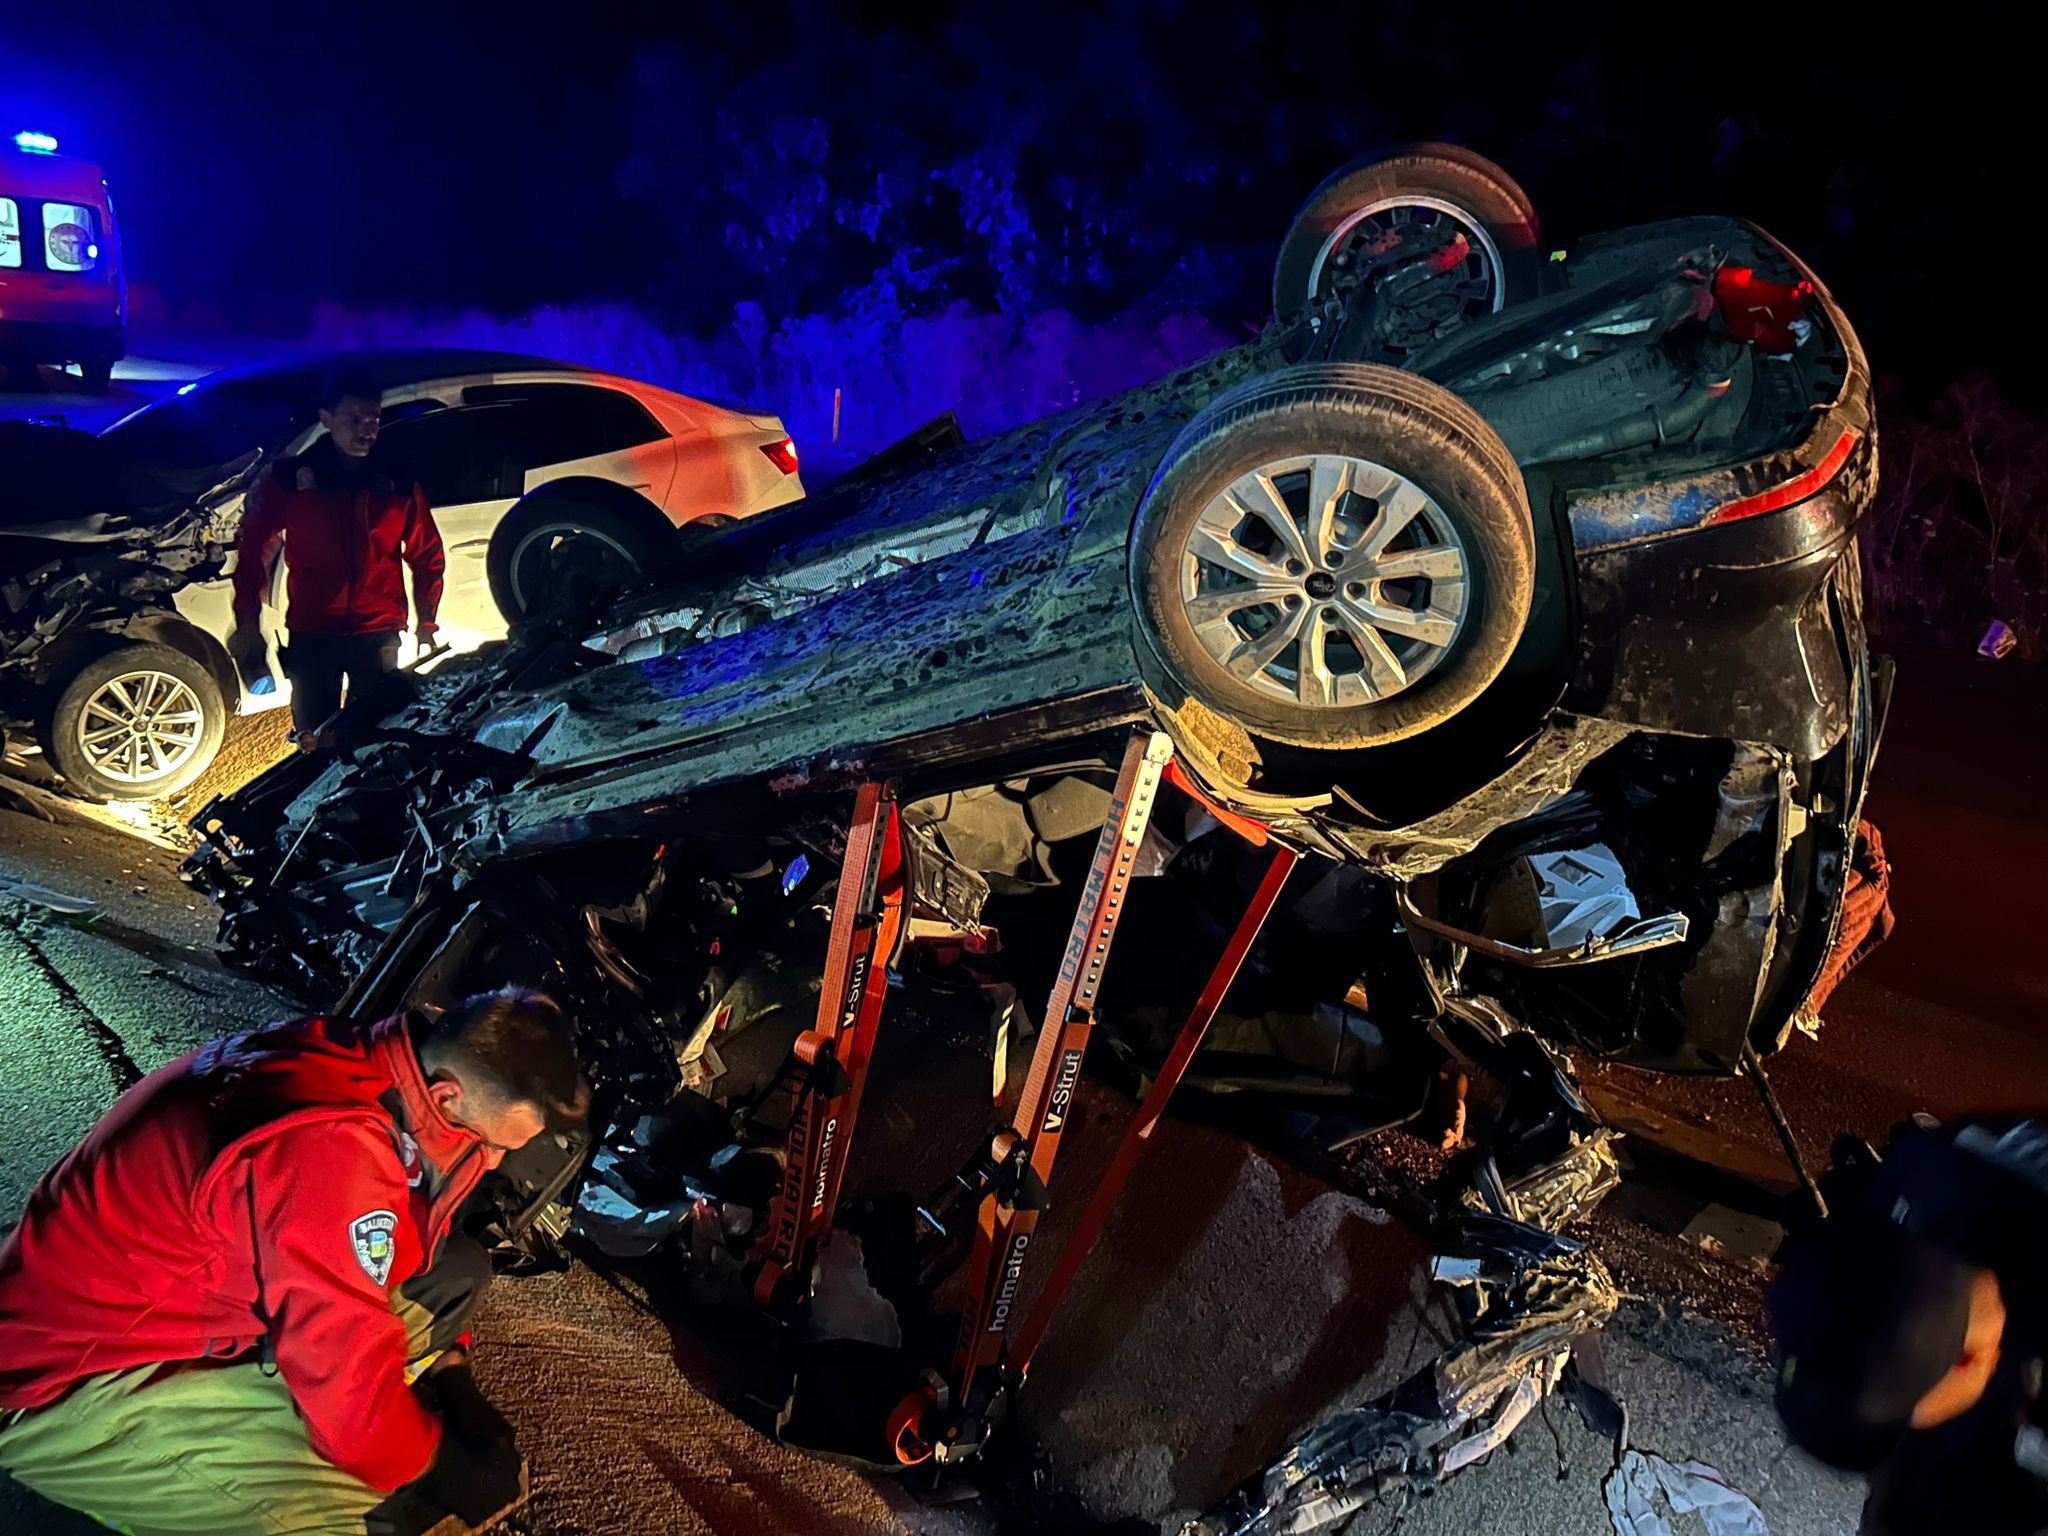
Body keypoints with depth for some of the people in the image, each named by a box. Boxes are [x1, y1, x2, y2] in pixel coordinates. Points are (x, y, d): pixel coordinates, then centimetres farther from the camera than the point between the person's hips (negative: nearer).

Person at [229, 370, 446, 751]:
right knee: (316, 744, 8)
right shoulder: (290, 480, -3)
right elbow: (251, 548, 4)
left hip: (379, 635, 1)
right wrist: (247, 622, 2)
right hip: (311, 636, 0)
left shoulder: (398, 485, 1)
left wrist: (425, 622, 8)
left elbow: (427, 557, 10)